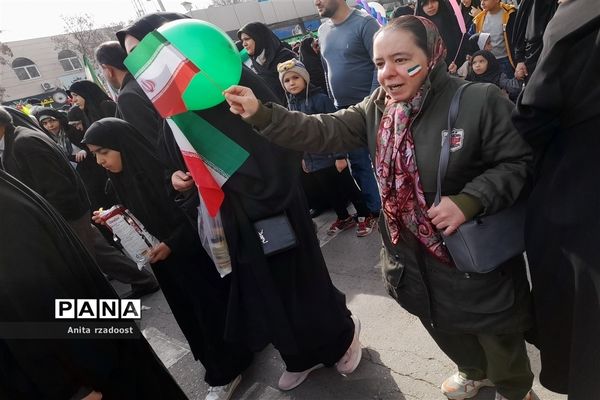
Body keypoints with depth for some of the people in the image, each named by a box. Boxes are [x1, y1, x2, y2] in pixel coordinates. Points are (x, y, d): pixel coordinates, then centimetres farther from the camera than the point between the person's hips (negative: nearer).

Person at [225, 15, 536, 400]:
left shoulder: (479, 100, -19)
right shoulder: (377, 108, -4)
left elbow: (518, 162, -13)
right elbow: (326, 131, -10)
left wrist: (468, 202, -28)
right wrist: (262, 115, -20)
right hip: (413, 256, 5)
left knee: (496, 332, 19)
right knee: (444, 325, 27)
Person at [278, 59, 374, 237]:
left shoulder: (320, 98, -14)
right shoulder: (291, 104, 5)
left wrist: (340, 155, -18)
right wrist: (302, 157, 16)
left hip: (331, 156, -6)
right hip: (313, 160, 6)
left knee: (348, 188, 7)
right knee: (329, 191, 18)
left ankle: (363, 216, 25)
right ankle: (344, 218, 36)